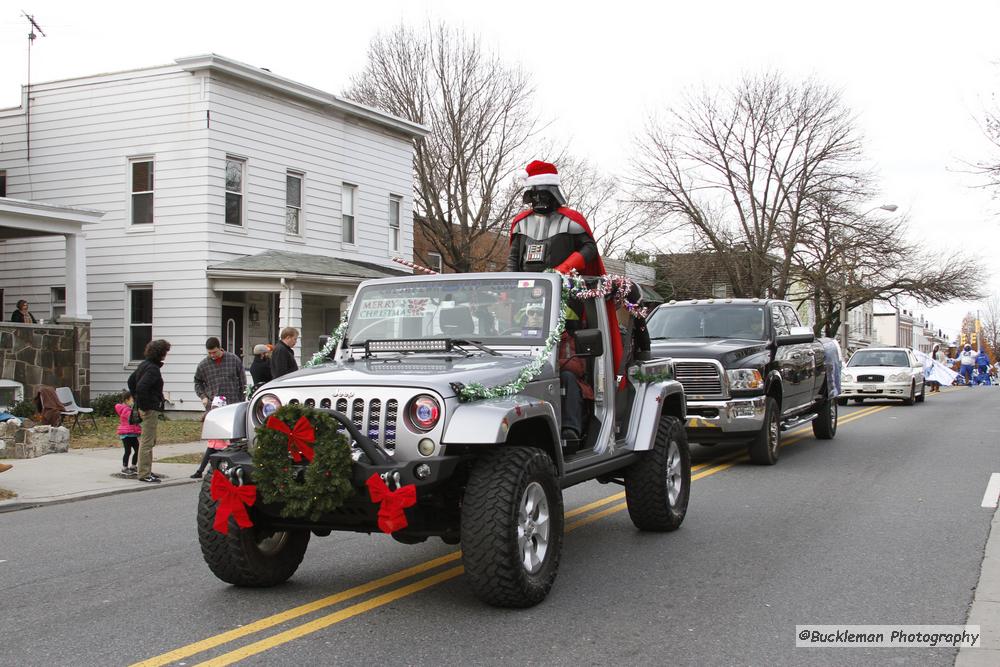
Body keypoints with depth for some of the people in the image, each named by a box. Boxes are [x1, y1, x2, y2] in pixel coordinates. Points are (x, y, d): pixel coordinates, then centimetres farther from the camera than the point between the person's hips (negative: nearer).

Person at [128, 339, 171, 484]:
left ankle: (144, 470, 26)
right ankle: (144, 474, -1)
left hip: (147, 408, 10)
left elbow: (131, 381, 22)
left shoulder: (145, 365, 12)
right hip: (150, 409, -10)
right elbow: (141, 387, -29)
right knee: (147, 442, -5)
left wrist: (138, 401, 21)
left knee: (150, 440, 19)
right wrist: (144, 406, -19)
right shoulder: (153, 369, -18)